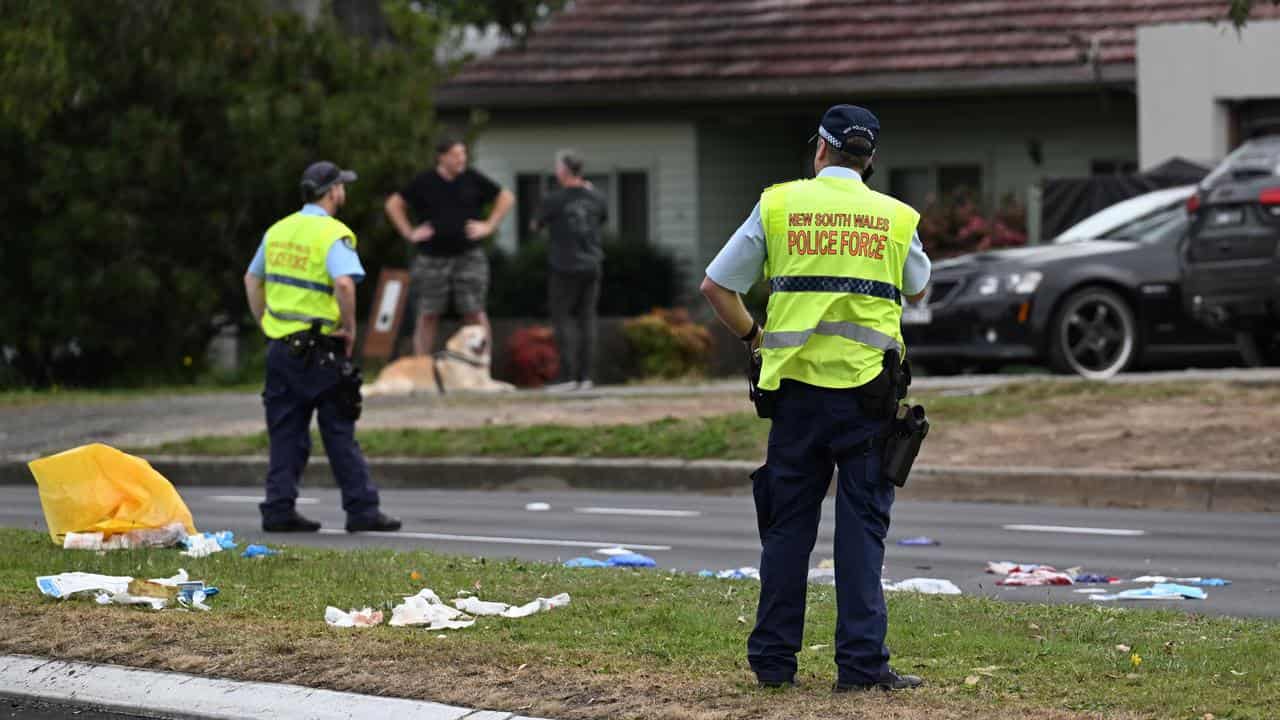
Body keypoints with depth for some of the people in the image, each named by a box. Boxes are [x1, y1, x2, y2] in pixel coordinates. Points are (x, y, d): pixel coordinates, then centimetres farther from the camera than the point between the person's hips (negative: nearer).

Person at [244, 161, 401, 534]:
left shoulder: (279, 230, 11)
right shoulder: (332, 234, -12)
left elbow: (252, 279, 19)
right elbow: (344, 283, -27)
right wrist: (349, 327, -14)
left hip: (280, 345, 6)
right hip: (319, 350, -6)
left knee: (286, 434, 10)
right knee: (339, 433, 0)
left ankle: (279, 510, 8)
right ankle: (362, 510, 4)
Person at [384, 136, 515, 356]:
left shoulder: (473, 180, 2)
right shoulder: (424, 182, 0)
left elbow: (506, 198, 12)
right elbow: (394, 204, 9)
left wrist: (489, 226, 3)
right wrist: (409, 233, 1)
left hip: (468, 256, 0)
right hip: (431, 258, 0)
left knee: (474, 313, -4)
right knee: (428, 315, 4)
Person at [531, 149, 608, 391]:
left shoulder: (553, 201, -11)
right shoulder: (596, 199, 3)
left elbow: (536, 225, 4)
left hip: (565, 267, -4)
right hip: (591, 266, 4)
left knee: (562, 317, 0)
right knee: (586, 318, 7)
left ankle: (569, 375, -8)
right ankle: (585, 376, 3)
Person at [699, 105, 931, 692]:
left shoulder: (778, 204, 3)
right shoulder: (895, 216, 5)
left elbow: (716, 286, 4)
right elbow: (916, 289, 24)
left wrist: (753, 336, 19)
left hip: (796, 386, 1)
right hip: (867, 391, -1)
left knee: (787, 527, 9)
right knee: (861, 527, 1)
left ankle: (773, 659, 13)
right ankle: (861, 662, -3)